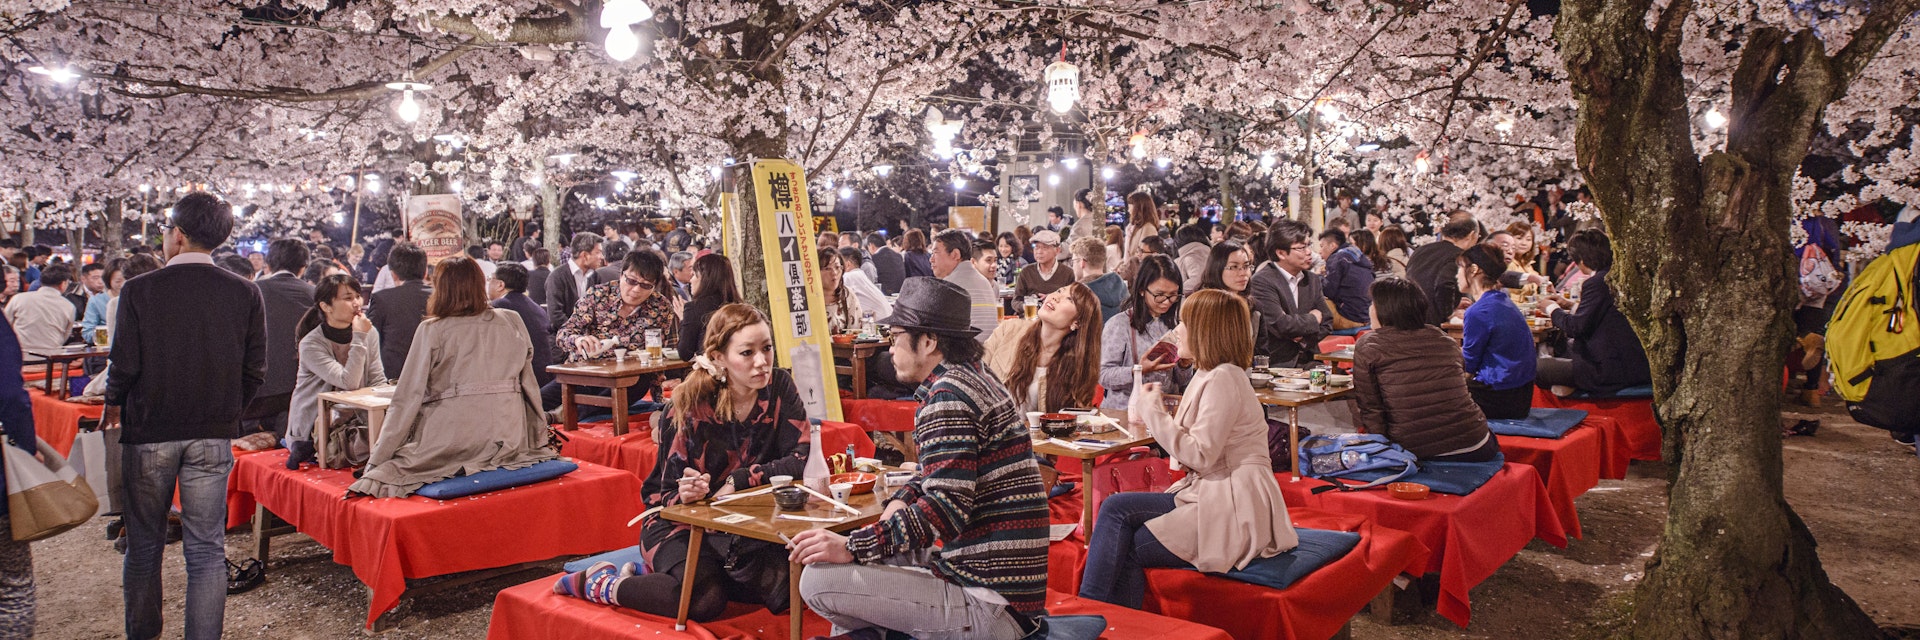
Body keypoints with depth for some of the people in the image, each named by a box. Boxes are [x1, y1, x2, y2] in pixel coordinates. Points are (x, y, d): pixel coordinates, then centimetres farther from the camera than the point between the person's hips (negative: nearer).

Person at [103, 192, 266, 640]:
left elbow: (124, 367, -8)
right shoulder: (245, 294, -5)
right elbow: (255, 372, -3)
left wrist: (113, 406, 13)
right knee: (206, 549, 5)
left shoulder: (138, 291, -10)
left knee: (144, 544, 14)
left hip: (148, 433, -1)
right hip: (213, 435, 1)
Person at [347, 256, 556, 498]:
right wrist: (538, 439, 21)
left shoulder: (432, 331, -1)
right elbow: (528, 383, 12)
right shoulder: (512, 322, 8)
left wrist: (376, 460, 3)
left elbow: (408, 398, -2)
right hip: (507, 439, 4)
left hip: (453, 439, -4)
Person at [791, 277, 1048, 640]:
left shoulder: (949, 395, -16)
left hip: (990, 608, -10)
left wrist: (853, 547, -22)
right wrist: (901, 500, 6)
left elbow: (948, 508, -24)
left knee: (818, 580, -14)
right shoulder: (970, 378, 14)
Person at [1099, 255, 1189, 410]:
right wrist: (1138, 370, -21)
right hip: (1124, 410, -4)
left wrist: (1185, 364, -3)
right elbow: (1104, 375, -8)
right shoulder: (1119, 324, -3)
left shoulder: (1175, 324, 12)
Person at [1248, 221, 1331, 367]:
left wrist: (1306, 339, -5)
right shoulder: (1262, 281, -10)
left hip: (1309, 361, 7)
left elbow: (1327, 323, 17)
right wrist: (1313, 319, -2)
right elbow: (1280, 325, -20)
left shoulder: (1313, 280, 14)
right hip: (1275, 364, -7)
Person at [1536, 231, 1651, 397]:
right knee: (1571, 344, 35)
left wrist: (1552, 309, 0)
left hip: (1615, 369, -11)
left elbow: (1576, 327, -17)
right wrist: (1570, 305, 24)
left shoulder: (1597, 282, -18)